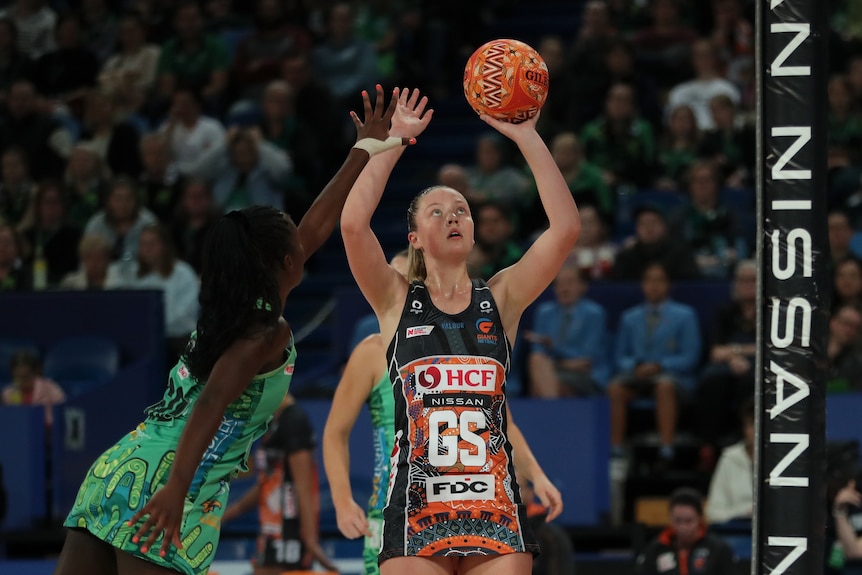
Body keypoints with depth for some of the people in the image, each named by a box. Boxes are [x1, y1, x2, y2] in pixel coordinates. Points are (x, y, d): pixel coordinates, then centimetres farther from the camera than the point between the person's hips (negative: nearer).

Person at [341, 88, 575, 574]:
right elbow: (353, 224, -8)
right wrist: (393, 139, -2)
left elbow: (566, 229, -1)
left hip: (495, 505, 1)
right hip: (416, 508, -1)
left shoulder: (501, 299, 11)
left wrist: (525, 136, -3)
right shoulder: (397, 301, 8)